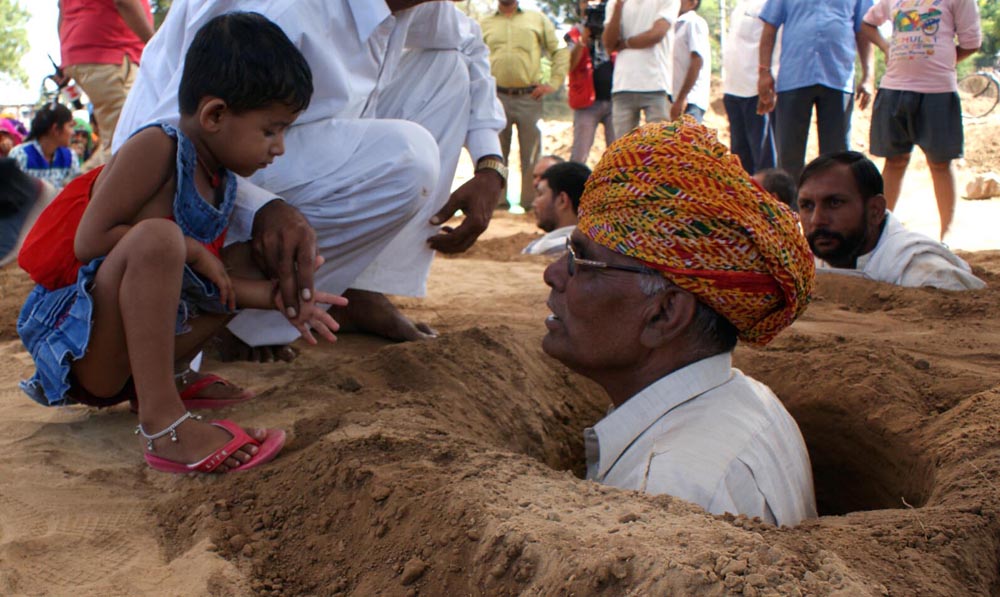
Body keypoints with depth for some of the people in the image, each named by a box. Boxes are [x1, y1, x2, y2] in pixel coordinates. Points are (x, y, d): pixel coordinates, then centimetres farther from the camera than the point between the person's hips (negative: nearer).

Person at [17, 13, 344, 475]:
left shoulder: (222, 183, 9)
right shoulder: (155, 148, -16)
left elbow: (215, 278, 6)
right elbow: (90, 240, -23)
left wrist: (275, 297, -7)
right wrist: (192, 250, -19)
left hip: (125, 349, 9)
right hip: (75, 336, -9)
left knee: (245, 259, 16)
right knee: (157, 237, -34)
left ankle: (155, 381, 2)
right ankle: (163, 425, -34)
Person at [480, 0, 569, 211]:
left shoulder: (538, 19, 11)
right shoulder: (484, 24, 12)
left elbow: (561, 52, 10)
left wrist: (553, 83, 1)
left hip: (530, 98, 0)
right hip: (496, 98, 1)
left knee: (531, 154, 2)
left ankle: (531, 202, 8)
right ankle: (496, 201, 10)